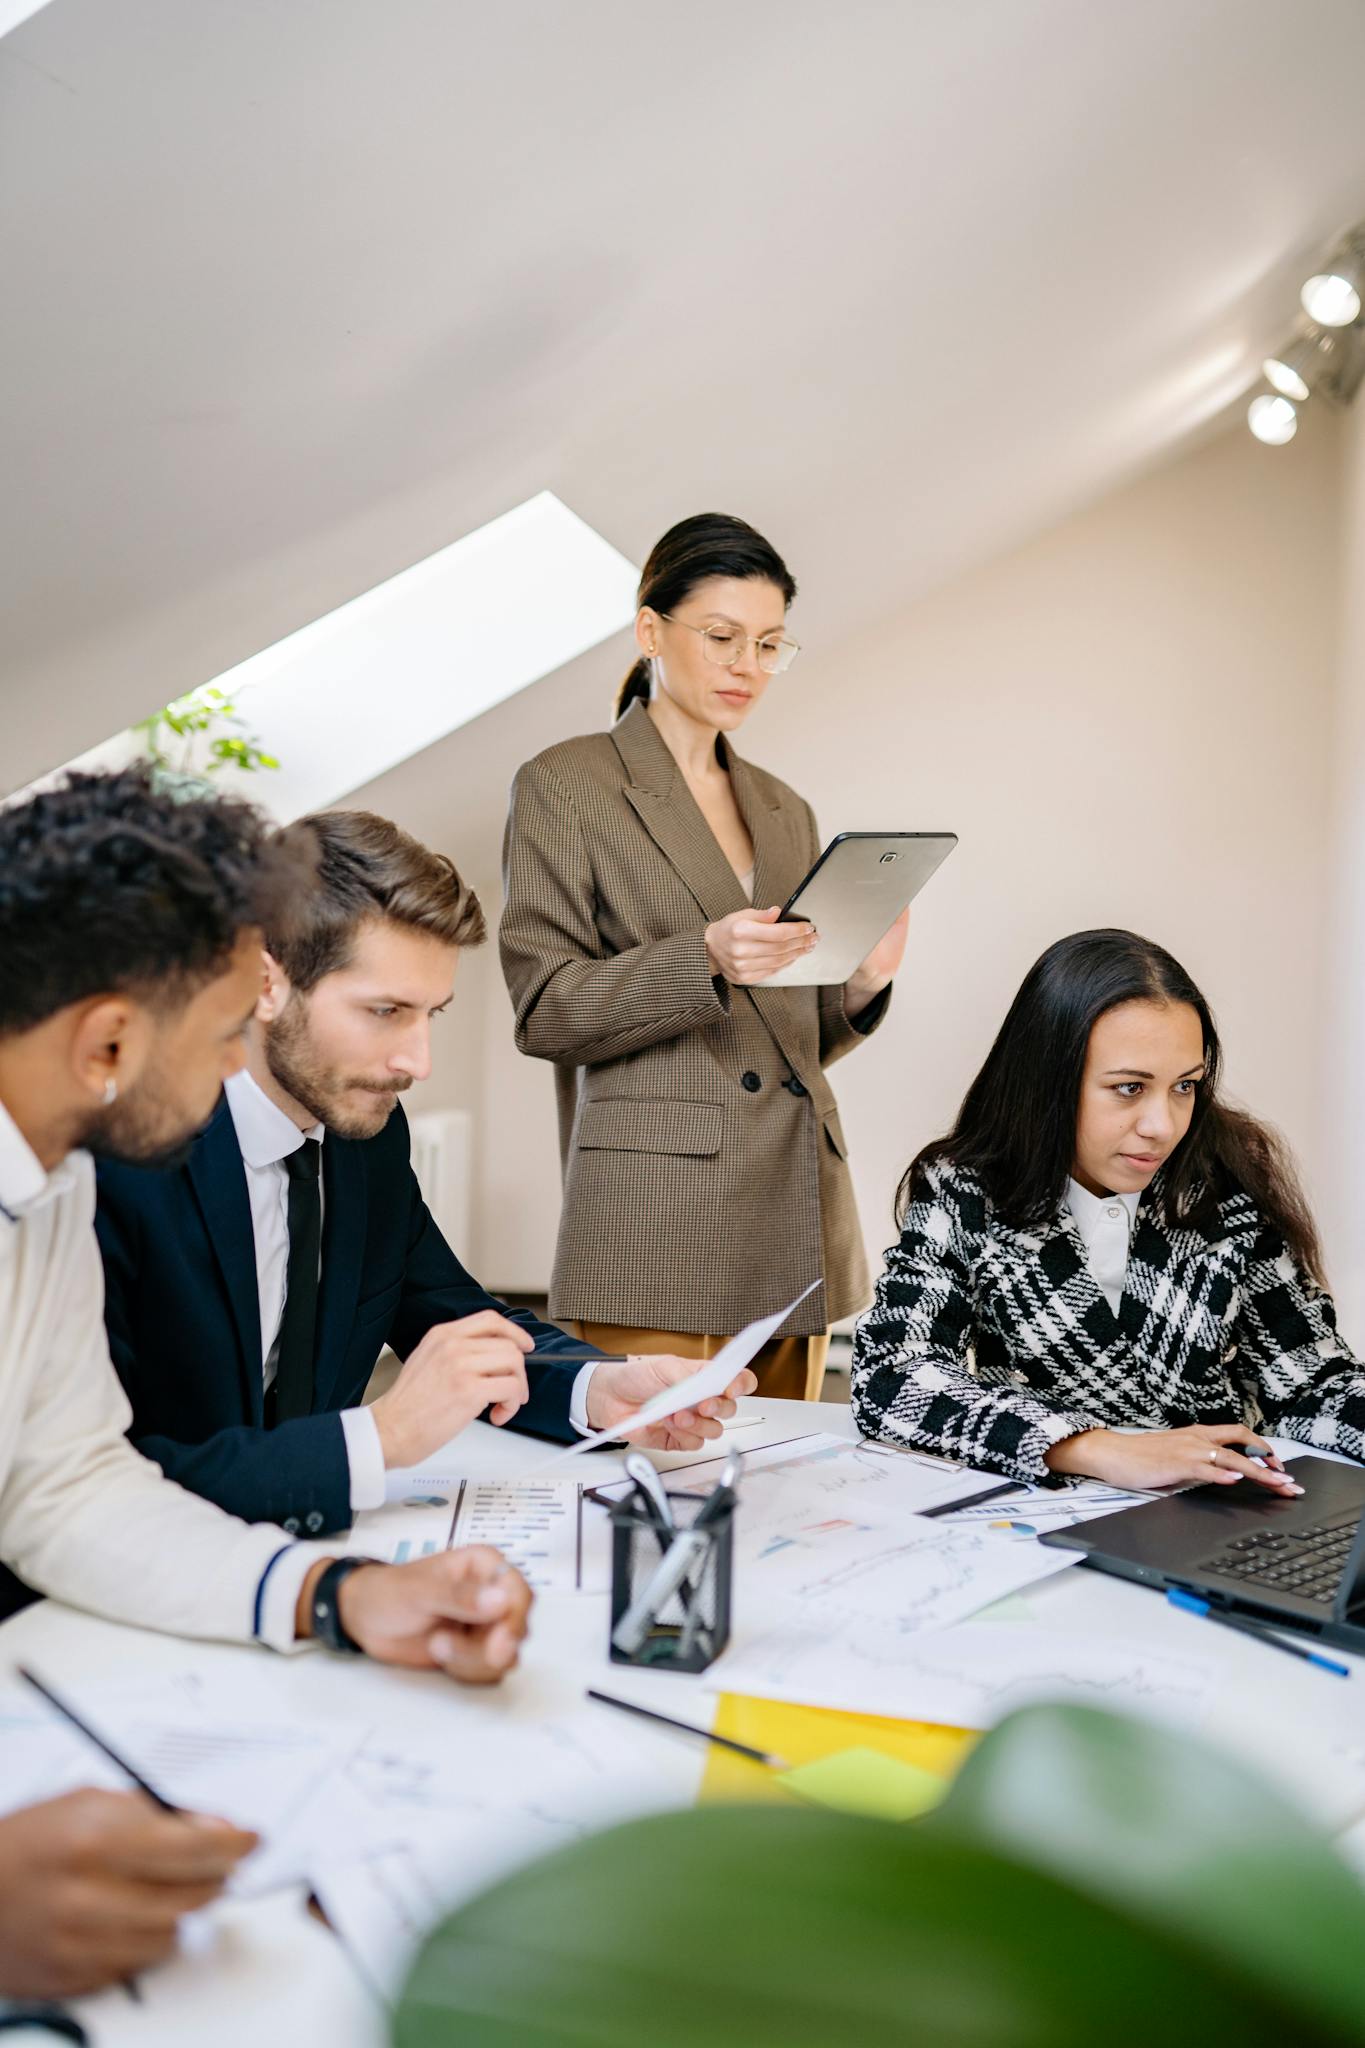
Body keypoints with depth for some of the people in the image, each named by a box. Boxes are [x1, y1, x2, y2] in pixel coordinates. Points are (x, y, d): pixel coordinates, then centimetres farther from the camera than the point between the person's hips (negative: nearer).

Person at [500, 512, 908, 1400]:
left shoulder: (785, 809, 18)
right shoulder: (564, 786, 1)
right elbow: (545, 1010, -7)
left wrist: (860, 987, -1)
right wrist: (705, 959, -21)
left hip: (796, 1222, 6)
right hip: (658, 1221, -5)